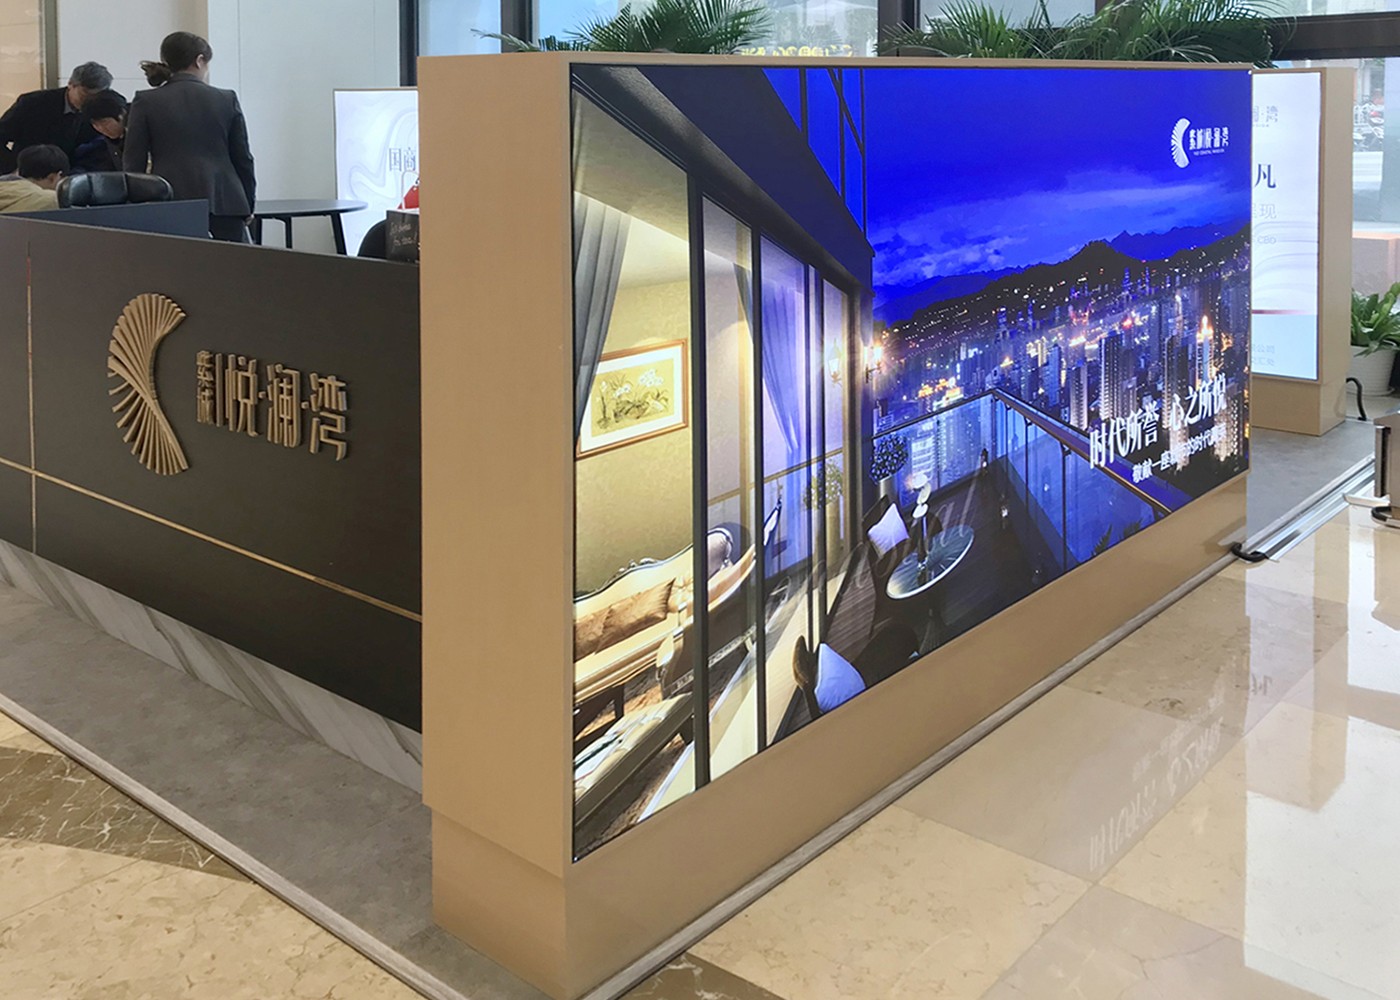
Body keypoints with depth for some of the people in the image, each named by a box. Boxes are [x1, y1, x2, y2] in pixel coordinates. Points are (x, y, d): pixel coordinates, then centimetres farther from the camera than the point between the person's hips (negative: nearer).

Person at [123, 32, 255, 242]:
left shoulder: (145, 102, 4)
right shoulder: (227, 100, 6)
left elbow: (133, 163, 4)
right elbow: (243, 159, 10)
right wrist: (247, 206, 21)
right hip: (225, 203, 1)